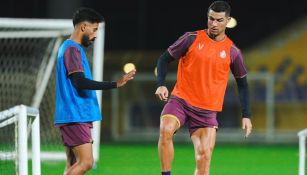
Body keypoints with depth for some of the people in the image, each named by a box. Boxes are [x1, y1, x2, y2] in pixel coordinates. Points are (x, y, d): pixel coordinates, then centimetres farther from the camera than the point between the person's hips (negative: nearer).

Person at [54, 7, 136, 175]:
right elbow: (80, 82, -22)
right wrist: (115, 84, -24)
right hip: (75, 117, -10)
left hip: (75, 117, 10)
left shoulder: (69, 48, 20)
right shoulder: (72, 49, -11)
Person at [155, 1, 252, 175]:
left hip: (207, 111, 1)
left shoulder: (233, 52, 3)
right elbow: (164, 59, 5)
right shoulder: (191, 39, -1)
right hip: (180, 100, -1)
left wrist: (246, 116, 6)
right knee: (165, 130, -30)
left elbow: (242, 83, 13)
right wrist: (161, 85, -12)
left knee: (204, 157, -8)